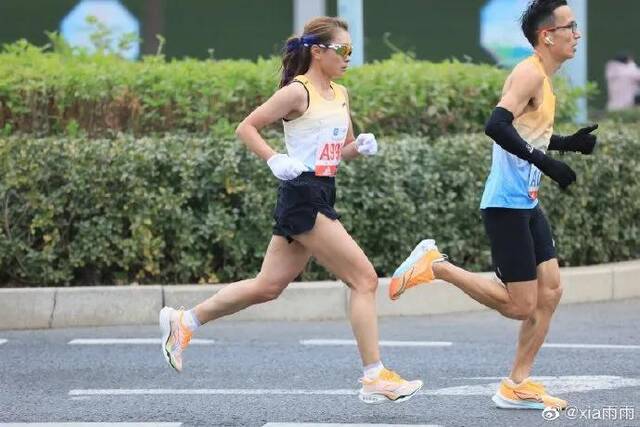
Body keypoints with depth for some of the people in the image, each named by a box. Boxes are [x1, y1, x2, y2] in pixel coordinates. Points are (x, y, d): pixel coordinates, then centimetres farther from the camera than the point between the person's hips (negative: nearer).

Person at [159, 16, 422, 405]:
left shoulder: (340, 95, 16)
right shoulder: (298, 92, -9)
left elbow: (344, 150, 25)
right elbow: (247, 128, -7)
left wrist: (361, 146, 3)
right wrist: (275, 160, -20)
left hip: (320, 198, 9)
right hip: (303, 194, -9)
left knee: (267, 287, 13)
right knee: (365, 278, -10)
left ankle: (184, 322, 23)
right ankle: (376, 378, -8)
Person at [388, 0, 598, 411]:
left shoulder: (542, 79, 15)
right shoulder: (529, 74, -15)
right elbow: (497, 126, -28)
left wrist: (569, 143, 14)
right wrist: (545, 162, -29)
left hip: (527, 204, 10)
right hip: (507, 203, -10)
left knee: (551, 291, 7)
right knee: (520, 306, -7)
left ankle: (518, 386, 13)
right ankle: (435, 265, 2)